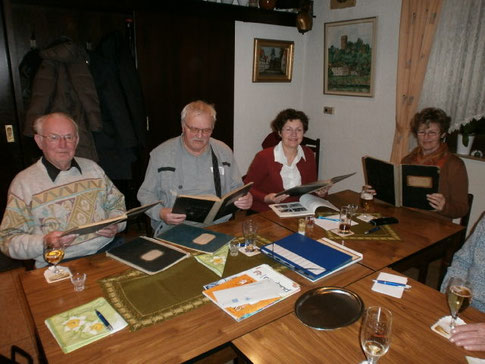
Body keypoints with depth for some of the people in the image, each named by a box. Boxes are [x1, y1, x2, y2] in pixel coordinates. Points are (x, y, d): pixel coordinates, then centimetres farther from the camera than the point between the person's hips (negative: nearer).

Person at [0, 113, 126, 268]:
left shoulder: (92, 167, 16)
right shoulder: (23, 182, 2)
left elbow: (116, 204, 24)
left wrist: (115, 225, 2)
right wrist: (44, 242, -17)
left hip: (108, 249, 4)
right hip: (61, 264, -3)